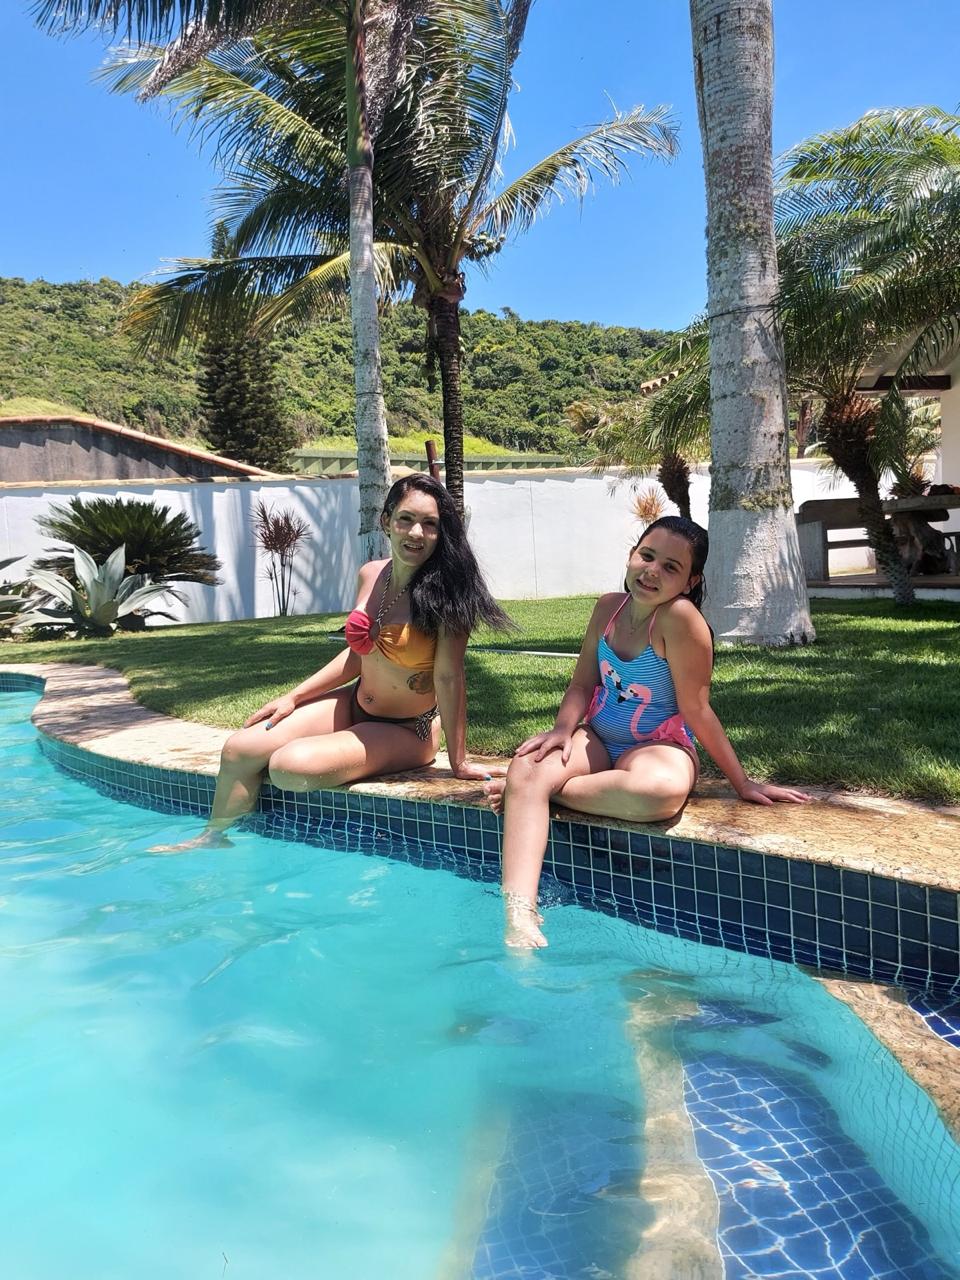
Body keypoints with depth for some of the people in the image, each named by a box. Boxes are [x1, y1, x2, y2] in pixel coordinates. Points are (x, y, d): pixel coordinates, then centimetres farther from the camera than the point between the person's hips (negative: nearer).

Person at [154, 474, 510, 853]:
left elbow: (448, 677, -24)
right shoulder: (370, 575, -2)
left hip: (405, 732, -7)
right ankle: (213, 837, 28)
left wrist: (459, 763, -20)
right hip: (354, 705, 7)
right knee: (239, 748, 2)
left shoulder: (445, 592, -23)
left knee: (289, 765, -27)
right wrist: (293, 697, 8)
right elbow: (357, 654, 9)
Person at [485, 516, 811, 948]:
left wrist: (743, 783, -12)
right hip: (597, 738, 5)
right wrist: (563, 728, -14)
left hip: (659, 746, -4)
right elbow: (582, 684, 5)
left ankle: (531, 787, -21)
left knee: (663, 791, -41)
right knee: (527, 767, -27)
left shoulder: (679, 617, -20)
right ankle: (519, 918, -33)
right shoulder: (609, 607, -1)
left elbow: (696, 710, -15)